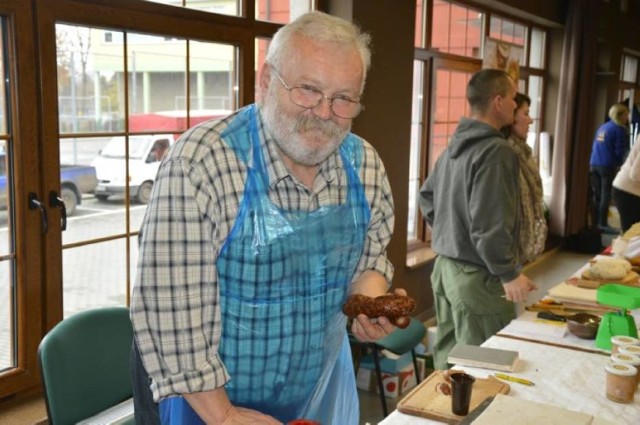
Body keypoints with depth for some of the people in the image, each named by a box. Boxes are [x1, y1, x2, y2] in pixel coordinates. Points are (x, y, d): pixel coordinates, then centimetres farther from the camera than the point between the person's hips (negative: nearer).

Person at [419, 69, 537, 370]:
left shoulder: (454, 145, 9)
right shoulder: (496, 151, -19)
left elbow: (427, 196, 20)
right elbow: (489, 224, -25)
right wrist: (509, 273, -17)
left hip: (445, 266, 9)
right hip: (477, 276, -9)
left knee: (447, 355, 20)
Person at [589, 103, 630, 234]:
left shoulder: (602, 127, 15)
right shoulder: (620, 130, -9)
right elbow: (620, 151, -11)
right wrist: (619, 164, 5)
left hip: (594, 164, 7)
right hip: (608, 166, -7)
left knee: (596, 195, 11)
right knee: (606, 195, -3)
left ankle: (595, 222, 14)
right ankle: (602, 224, -1)